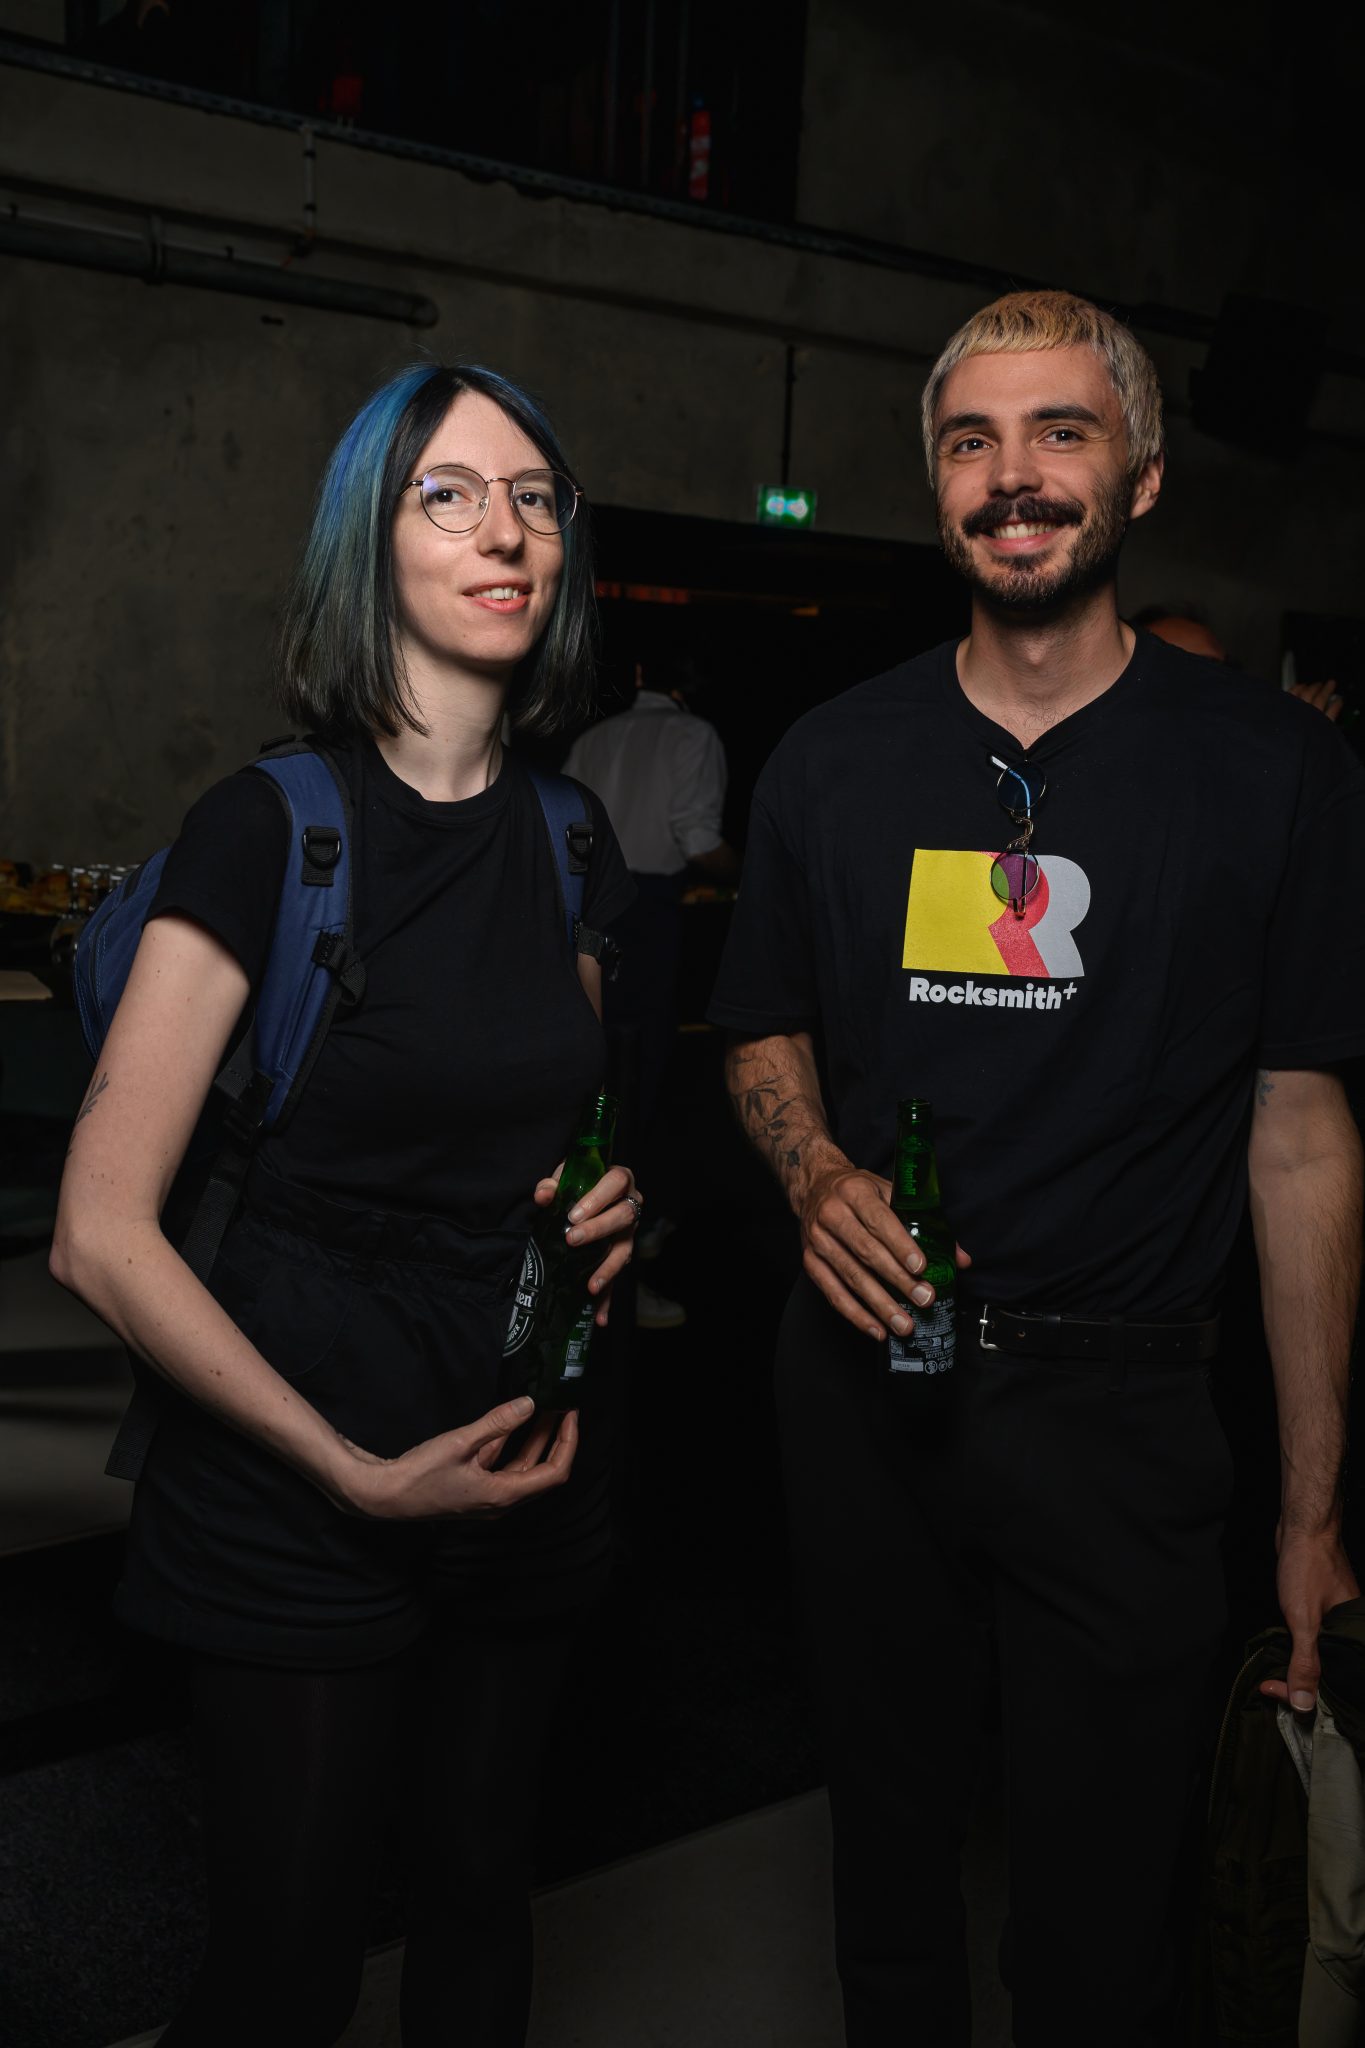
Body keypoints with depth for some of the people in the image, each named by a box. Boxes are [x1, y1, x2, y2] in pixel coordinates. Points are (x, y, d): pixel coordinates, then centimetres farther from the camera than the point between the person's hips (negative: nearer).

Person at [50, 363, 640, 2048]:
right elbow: (101, 1236, -17)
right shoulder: (272, 826, -15)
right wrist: (360, 1472, -18)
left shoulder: (562, 834, 4)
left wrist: (604, 1208, -3)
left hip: (524, 1463, 5)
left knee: (478, 1886, 20)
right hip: (296, 1505, -5)